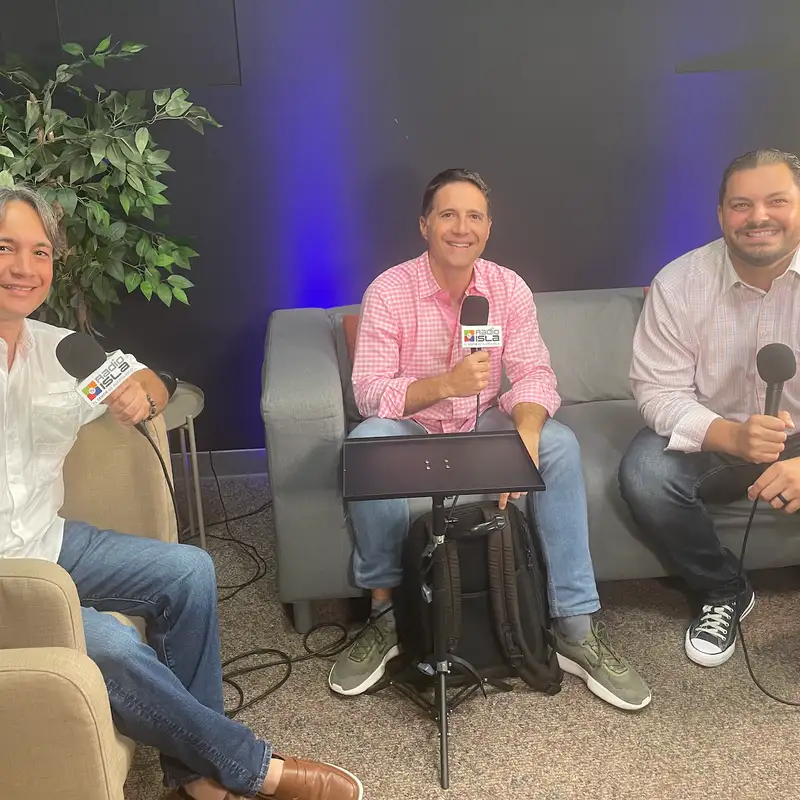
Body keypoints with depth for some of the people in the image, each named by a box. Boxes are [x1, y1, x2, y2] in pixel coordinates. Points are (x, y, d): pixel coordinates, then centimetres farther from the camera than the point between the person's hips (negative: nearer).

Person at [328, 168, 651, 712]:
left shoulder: (509, 288, -5)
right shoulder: (389, 291, -14)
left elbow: (535, 374, -11)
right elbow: (369, 395, -19)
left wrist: (526, 433, -33)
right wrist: (445, 383, -36)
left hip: (484, 424, 2)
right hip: (411, 430, -2)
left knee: (560, 444, -25)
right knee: (367, 442, -35)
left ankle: (576, 629, -18)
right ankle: (385, 615, -18)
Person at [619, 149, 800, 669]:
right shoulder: (679, 283, -11)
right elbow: (658, 392, -13)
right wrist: (733, 436, -33)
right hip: (713, 439, 1)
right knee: (644, 473, -26)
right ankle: (724, 592, 1)